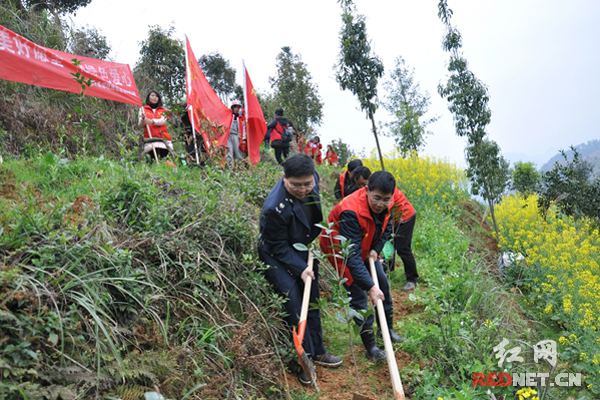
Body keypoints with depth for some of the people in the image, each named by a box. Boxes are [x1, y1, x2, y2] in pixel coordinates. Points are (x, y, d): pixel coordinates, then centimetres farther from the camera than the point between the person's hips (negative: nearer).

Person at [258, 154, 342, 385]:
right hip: (277, 258, -6)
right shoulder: (275, 208, -35)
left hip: (305, 251, 7)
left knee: (311, 300, 13)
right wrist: (300, 268, -26)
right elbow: (278, 246, -22)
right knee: (293, 299, -16)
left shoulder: (313, 178, -16)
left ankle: (317, 352, 29)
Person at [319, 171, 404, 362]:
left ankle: (387, 329, 33)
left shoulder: (384, 206, -17)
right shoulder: (350, 212, -40)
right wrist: (370, 287, -46)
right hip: (341, 249, -7)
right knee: (358, 294, -9)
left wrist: (376, 250, -12)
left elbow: (386, 229, 6)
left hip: (366, 249, 8)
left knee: (383, 283, 12)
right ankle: (370, 345, 4)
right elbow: (352, 255, -43)